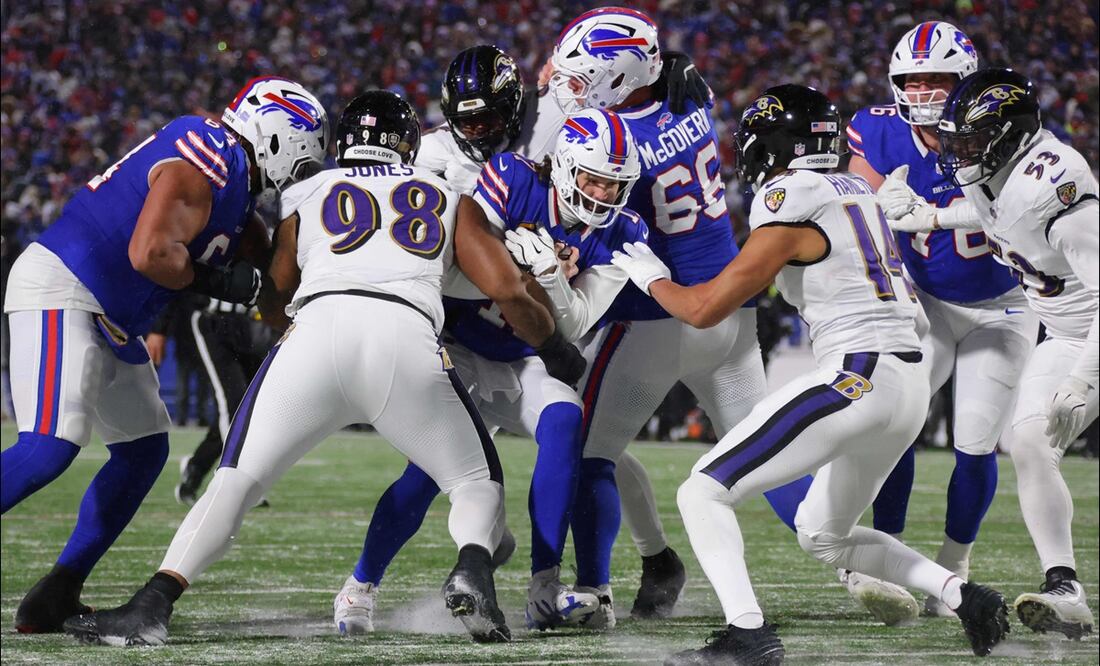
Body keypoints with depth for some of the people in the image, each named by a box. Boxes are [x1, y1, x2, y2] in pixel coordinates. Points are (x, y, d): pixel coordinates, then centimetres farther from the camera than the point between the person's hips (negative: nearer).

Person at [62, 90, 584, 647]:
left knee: (235, 481, 8)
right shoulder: (448, 199, 29)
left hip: (318, 329, 0)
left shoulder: (306, 196, 29)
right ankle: (473, 571, -15)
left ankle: (151, 607, -9)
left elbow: (273, 300, 35)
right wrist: (556, 353, 38)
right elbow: (508, 291, 21)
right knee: (478, 485, 17)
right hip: (407, 340, 0)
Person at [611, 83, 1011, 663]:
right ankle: (963, 597, 15)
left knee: (704, 494, -7)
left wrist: (652, 277, 13)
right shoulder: (856, 192, 15)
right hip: (911, 383, 9)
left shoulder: (792, 210, -9)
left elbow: (704, 309, -5)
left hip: (857, 378, -9)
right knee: (824, 535, 25)